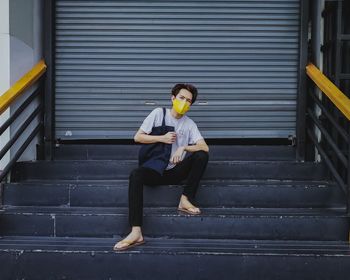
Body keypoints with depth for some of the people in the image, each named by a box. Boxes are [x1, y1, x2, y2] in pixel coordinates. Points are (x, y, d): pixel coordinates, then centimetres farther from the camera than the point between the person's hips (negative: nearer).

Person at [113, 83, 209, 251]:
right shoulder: (159, 113, 1)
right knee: (136, 175, -34)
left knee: (202, 155, -21)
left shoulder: (189, 124, 5)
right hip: (156, 170, -2)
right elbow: (138, 137, -2)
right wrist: (162, 138, -12)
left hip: (177, 171, 2)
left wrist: (183, 147, -22)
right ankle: (136, 233, -43)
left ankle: (185, 200, -13)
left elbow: (205, 147, -8)